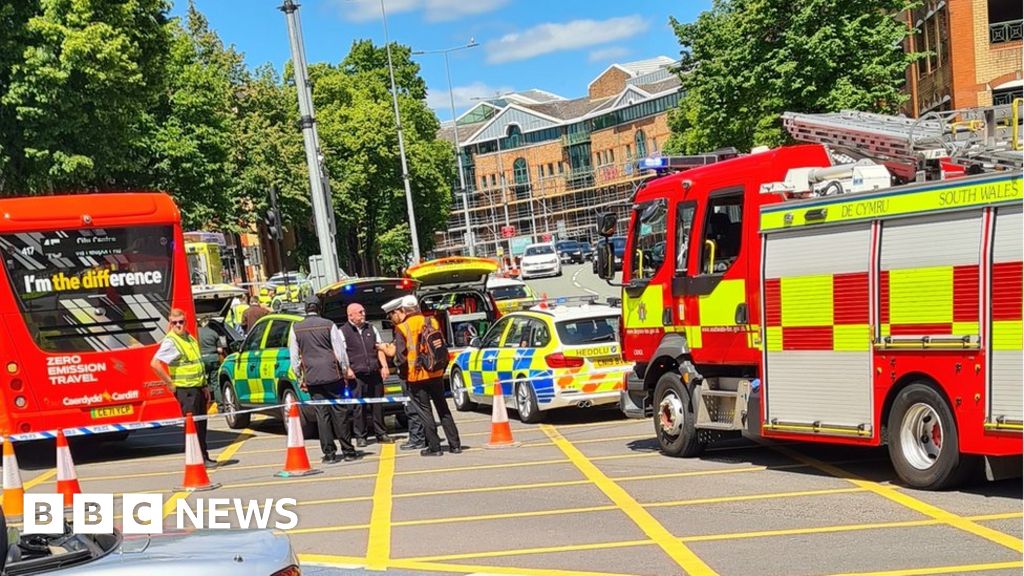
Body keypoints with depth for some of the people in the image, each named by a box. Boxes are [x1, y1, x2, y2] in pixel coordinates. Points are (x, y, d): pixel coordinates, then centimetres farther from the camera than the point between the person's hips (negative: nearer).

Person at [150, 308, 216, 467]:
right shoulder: (170, 342, -12)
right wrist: (170, 384, -18)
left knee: (201, 423, 13)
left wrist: (205, 387, 19)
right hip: (185, 389, -8)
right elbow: (155, 364, -23)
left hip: (198, 387, 8)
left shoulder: (190, 338, 15)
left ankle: (203, 456, 22)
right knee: (193, 424, -6)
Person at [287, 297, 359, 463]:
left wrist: (300, 377, 16)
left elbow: (294, 356, 8)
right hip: (333, 375, -1)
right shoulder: (329, 325, -1)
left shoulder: (295, 328, 5)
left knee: (322, 414, 4)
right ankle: (348, 451, 6)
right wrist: (346, 370, 10)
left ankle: (329, 453, 2)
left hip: (312, 378, 1)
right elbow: (340, 351, -2)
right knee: (340, 412, 4)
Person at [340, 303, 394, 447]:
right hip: (357, 375, -4)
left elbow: (379, 348, 16)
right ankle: (360, 437, 8)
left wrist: (384, 366, 7)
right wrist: (348, 369, -16)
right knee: (359, 406, -1)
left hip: (375, 373, 4)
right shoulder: (343, 331, 1)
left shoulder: (371, 328, 15)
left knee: (378, 405, 7)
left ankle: (381, 434, 16)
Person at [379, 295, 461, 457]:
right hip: (436, 374, 4)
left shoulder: (402, 328, -9)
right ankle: (455, 445, 12)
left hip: (416, 376, -4)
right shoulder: (432, 322, 4)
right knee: (443, 410, 12)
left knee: (424, 412, 5)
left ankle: (434, 447, 5)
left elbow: (401, 356, -10)